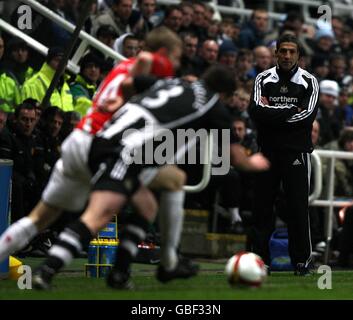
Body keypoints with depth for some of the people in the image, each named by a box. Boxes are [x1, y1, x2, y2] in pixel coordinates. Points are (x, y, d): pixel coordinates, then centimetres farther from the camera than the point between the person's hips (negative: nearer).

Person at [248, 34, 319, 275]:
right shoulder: (263, 80, 7)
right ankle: (260, 257, 10)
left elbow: (308, 115, -12)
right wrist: (291, 112, -12)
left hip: (296, 153, -2)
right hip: (267, 151, 2)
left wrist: (272, 113, -10)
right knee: (262, 205, 3)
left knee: (298, 206, -4)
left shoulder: (309, 82, 3)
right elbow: (256, 111, -8)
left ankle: (302, 260, 4)